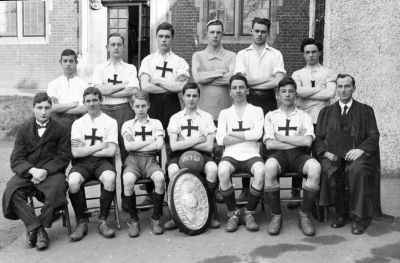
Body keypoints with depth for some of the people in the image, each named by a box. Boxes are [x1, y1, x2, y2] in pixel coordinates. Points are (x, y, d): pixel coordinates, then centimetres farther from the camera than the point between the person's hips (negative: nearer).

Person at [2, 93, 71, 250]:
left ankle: (35, 228, -14)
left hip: (52, 172, -2)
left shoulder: (60, 130, 7)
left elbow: (64, 157, 0)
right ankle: (36, 229, -20)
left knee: (55, 190, -33)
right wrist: (32, 170, -17)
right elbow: (16, 159, 3)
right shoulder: (24, 130, 12)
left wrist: (45, 171, -16)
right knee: (11, 191, -26)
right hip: (27, 172, 2)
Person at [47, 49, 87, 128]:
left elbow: (84, 109, -6)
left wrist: (59, 108, -3)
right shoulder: (53, 84, 11)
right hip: (57, 122, 1)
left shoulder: (83, 84, 6)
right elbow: (51, 107, -2)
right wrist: (73, 104, -4)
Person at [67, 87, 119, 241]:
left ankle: (102, 221, -16)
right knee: (72, 182, -31)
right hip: (82, 163, 1)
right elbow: (76, 153, 0)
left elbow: (111, 151, -4)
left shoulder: (110, 122, 8)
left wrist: (86, 149, -1)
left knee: (110, 178, -35)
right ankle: (81, 223, -11)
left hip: (102, 161, -1)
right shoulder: (78, 123, 13)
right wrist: (100, 146, -4)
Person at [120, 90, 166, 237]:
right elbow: (128, 146, -2)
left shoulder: (156, 123, 15)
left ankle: (156, 219, -13)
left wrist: (137, 145, -1)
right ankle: (133, 220, -13)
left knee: (160, 178, -33)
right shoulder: (127, 125, 14)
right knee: (128, 181, -34)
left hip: (150, 160, 0)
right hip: (133, 160, 0)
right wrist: (151, 142, -1)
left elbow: (159, 145, -2)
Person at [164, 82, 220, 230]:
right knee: (173, 170, -34)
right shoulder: (175, 118, 9)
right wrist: (196, 140, -7)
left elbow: (209, 146, -3)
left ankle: (211, 212, -15)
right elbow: (174, 146, -4)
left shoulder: (206, 117, 7)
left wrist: (185, 143, -5)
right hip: (180, 154, 0)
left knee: (212, 168, -33)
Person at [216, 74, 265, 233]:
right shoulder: (224, 113, 16)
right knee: (222, 171, -34)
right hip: (231, 155, 1)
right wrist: (247, 136, -4)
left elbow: (257, 134, -5)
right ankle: (233, 213, -12)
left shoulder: (256, 111, 14)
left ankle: (249, 213, -13)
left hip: (251, 155, 0)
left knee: (261, 171, -34)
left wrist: (232, 133, -2)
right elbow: (220, 140, 1)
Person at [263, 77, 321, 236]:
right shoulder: (271, 116, 18)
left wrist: (281, 137, 1)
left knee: (315, 167, -34)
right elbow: (269, 144, 2)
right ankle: (276, 216, -19)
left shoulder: (304, 116, 19)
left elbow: (308, 141, 0)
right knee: (269, 167, -37)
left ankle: (304, 216, -17)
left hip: (299, 155, 1)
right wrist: (297, 142, 1)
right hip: (279, 154, -1)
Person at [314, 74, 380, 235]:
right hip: (333, 155, 1)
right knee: (330, 171, -33)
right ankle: (341, 213, -15)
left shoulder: (365, 110, 17)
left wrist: (361, 149, -15)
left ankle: (359, 217, -22)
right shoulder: (326, 112, 22)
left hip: (356, 155, -1)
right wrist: (325, 152, -8)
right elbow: (318, 138, 13)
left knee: (357, 169, -36)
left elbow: (373, 136, 6)